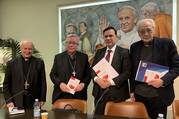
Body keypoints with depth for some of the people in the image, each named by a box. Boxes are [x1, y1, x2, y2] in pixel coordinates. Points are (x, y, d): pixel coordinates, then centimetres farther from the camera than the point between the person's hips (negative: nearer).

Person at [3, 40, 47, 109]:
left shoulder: (39, 62, 5)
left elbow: (43, 82, 5)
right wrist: (9, 101, -2)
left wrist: (42, 99, 1)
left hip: (34, 102, 0)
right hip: (16, 103, 0)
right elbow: (6, 84, 6)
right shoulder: (12, 63, 4)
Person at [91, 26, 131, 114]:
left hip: (117, 92, -4)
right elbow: (92, 69, 10)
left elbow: (126, 72, -8)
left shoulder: (124, 52, -1)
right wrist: (97, 79, -11)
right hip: (100, 92, 4)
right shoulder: (99, 52, 14)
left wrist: (111, 82, -18)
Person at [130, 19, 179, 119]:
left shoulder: (166, 43, -4)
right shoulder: (134, 47, 7)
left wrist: (163, 80, -17)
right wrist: (132, 91, 9)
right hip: (138, 95, 3)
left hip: (159, 96, -2)